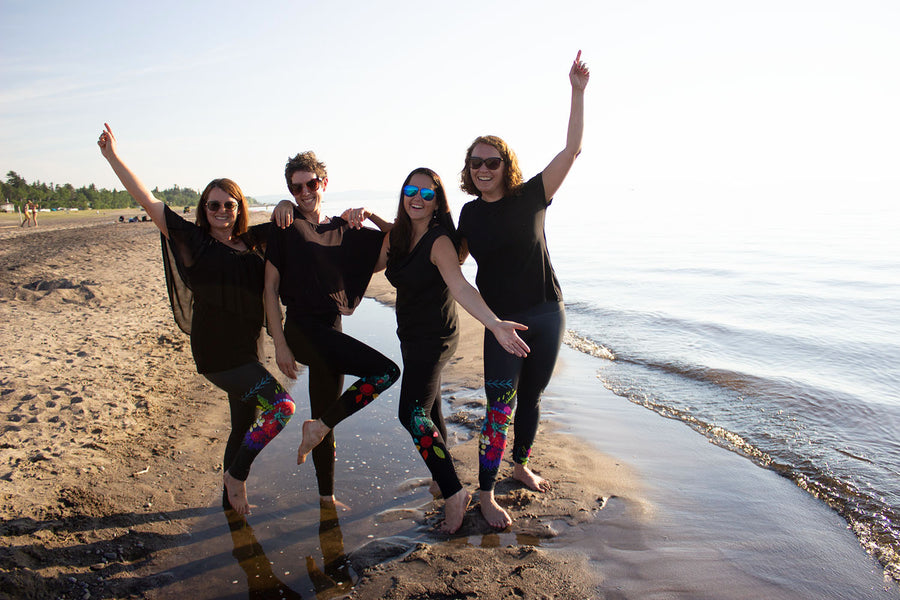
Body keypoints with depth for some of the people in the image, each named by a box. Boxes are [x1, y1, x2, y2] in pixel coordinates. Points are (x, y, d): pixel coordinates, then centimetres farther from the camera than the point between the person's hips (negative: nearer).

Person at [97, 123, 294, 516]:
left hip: (247, 351, 6)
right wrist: (113, 156, -5)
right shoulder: (195, 240, -5)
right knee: (282, 406, -20)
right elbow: (148, 201, -6)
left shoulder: (249, 241, 8)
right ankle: (236, 476, 0)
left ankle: (231, 498, 38)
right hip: (216, 354, -6)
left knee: (245, 428, 17)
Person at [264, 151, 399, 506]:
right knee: (386, 371, -21)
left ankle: (326, 496, 27)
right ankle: (318, 427, -9)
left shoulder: (343, 229, 10)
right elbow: (270, 286, -5)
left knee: (327, 419, 13)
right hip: (302, 328, -5)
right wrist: (279, 343, -11)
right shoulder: (287, 227, -2)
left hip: (332, 330, 5)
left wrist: (369, 216, -4)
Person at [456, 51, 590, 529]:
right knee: (500, 409, -3)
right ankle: (485, 494, 11)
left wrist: (577, 93, -13)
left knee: (531, 398, 16)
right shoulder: (471, 213, 4)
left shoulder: (530, 197, -3)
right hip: (502, 322, 0)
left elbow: (571, 149, -10)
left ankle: (520, 465, 39)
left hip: (547, 314, 0)